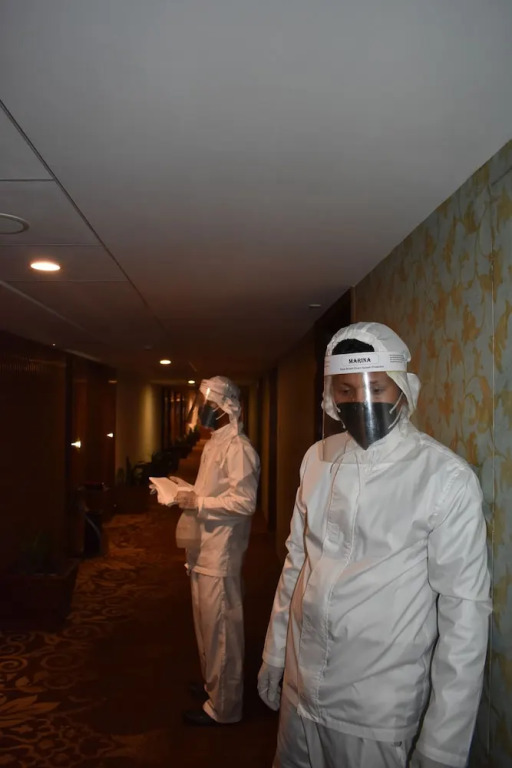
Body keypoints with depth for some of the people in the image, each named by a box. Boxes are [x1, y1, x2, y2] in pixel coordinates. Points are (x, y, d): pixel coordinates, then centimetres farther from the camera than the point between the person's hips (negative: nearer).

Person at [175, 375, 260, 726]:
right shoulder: (216, 443, 13)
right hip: (204, 551, 10)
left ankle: (223, 706, 17)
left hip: (220, 555, -10)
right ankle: (212, 685, 39)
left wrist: (197, 501, -22)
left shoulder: (237, 447, -18)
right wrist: (185, 493, 8)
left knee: (221, 628, 3)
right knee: (207, 624, 22)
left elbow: (244, 501, -25)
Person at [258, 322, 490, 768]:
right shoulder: (318, 459, -1)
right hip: (299, 690, 5)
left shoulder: (447, 478, -17)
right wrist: (274, 655, 13)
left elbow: (464, 612, -14)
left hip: (380, 713, -4)